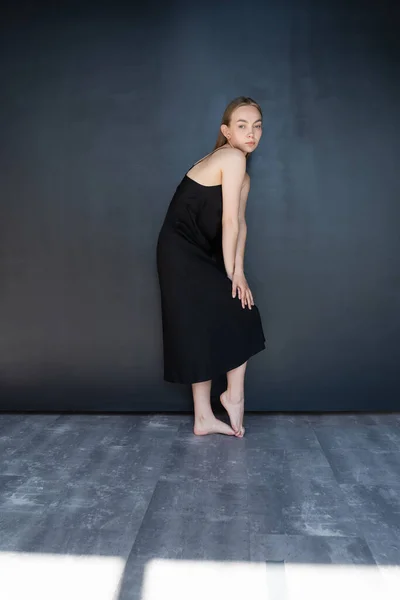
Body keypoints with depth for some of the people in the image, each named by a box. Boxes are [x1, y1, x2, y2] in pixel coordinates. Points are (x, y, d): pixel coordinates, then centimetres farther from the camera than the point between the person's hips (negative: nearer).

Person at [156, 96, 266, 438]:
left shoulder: (242, 172, 15)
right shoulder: (232, 158, -14)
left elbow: (240, 224, 6)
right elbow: (229, 222, -16)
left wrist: (237, 272, -3)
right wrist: (231, 273, -9)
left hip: (197, 255, 9)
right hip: (183, 254, -9)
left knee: (204, 332, 10)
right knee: (239, 314, -3)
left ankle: (205, 418, 19)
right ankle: (234, 395, 13)